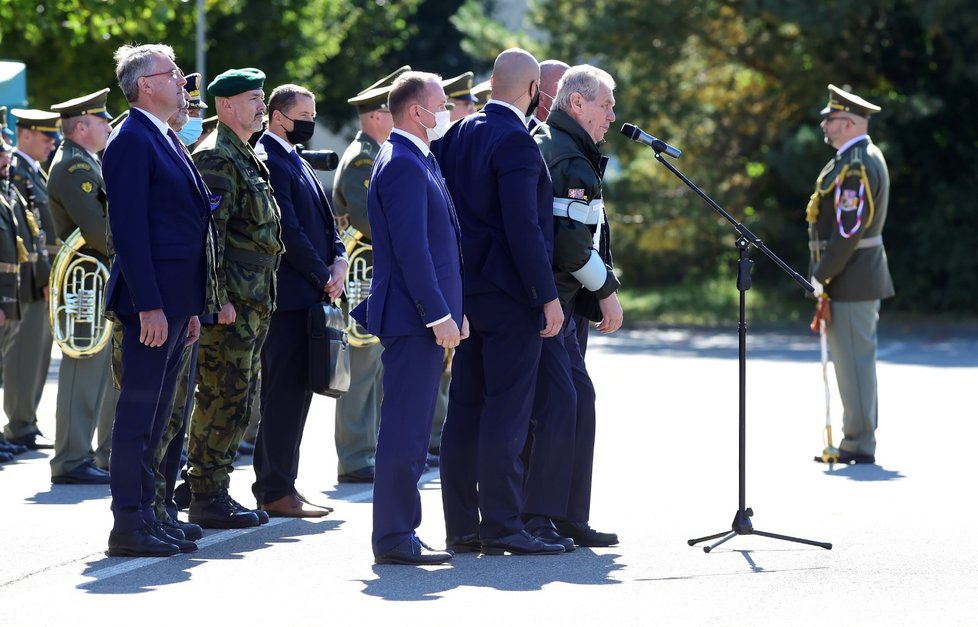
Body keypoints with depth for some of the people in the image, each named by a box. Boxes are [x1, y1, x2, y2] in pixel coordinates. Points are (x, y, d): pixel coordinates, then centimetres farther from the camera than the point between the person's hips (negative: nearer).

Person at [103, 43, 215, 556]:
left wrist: (190, 308, 19)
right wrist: (148, 305, -22)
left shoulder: (165, 141, 19)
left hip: (174, 299, 10)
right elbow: (128, 228, -18)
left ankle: (146, 518, 16)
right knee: (138, 413, -7)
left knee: (156, 416, 12)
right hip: (151, 301, -10)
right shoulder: (132, 141, -12)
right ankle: (129, 527, -5)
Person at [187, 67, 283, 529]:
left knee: (237, 400, 12)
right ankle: (207, 498, -3)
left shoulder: (247, 158, 20)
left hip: (253, 302, 10)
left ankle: (210, 489, 18)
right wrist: (218, 297, -23)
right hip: (231, 302, -10)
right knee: (224, 400, -7)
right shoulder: (216, 158, -12)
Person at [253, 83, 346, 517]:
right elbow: (288, 231, -18)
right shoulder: (270, 161, -13)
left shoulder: (296, 162, 19)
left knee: (294, 391, 12)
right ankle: (276, 492, -5)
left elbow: (322, 221, 20)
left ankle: (277, 486, 18)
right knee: (285, 392, -7)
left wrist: (339, 259, 1)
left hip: (308, 296, 10)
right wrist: (324, 276, -11)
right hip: (288, 296, -10)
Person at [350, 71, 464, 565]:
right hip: (413, 318, -11)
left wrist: (451, 309, 19)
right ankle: (394, 539, -6)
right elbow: (411, 249, -21)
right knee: (405, 430, -8)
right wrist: (440, 315, -21)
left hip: (425, 316, 11)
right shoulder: (404, 166, -15)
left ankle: (398, 532, 17)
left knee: (409, 428, 13)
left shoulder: (417, 161, 19)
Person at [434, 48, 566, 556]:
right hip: (510, 293, -8)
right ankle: (501, 527, -7)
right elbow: (523, 228, -20)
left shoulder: (460, 133, 10)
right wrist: (548, 296, -16)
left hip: (468, 287, 8)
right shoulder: (516, 142, -15)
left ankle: (461, 525, 13)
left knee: (466, 407, 9)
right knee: (507, 411, -6)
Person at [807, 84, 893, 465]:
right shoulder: (865, 158, 15)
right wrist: (826, 275, 19)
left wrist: (822, 276, -18)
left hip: (850, 279, -11)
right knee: (857, 360, 14)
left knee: (854, 361, -7)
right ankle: (858, 443, 19)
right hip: (862, 277, 11)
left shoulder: (855, 167, -18)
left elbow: (848, 230, -23)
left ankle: (859, 446, -4)